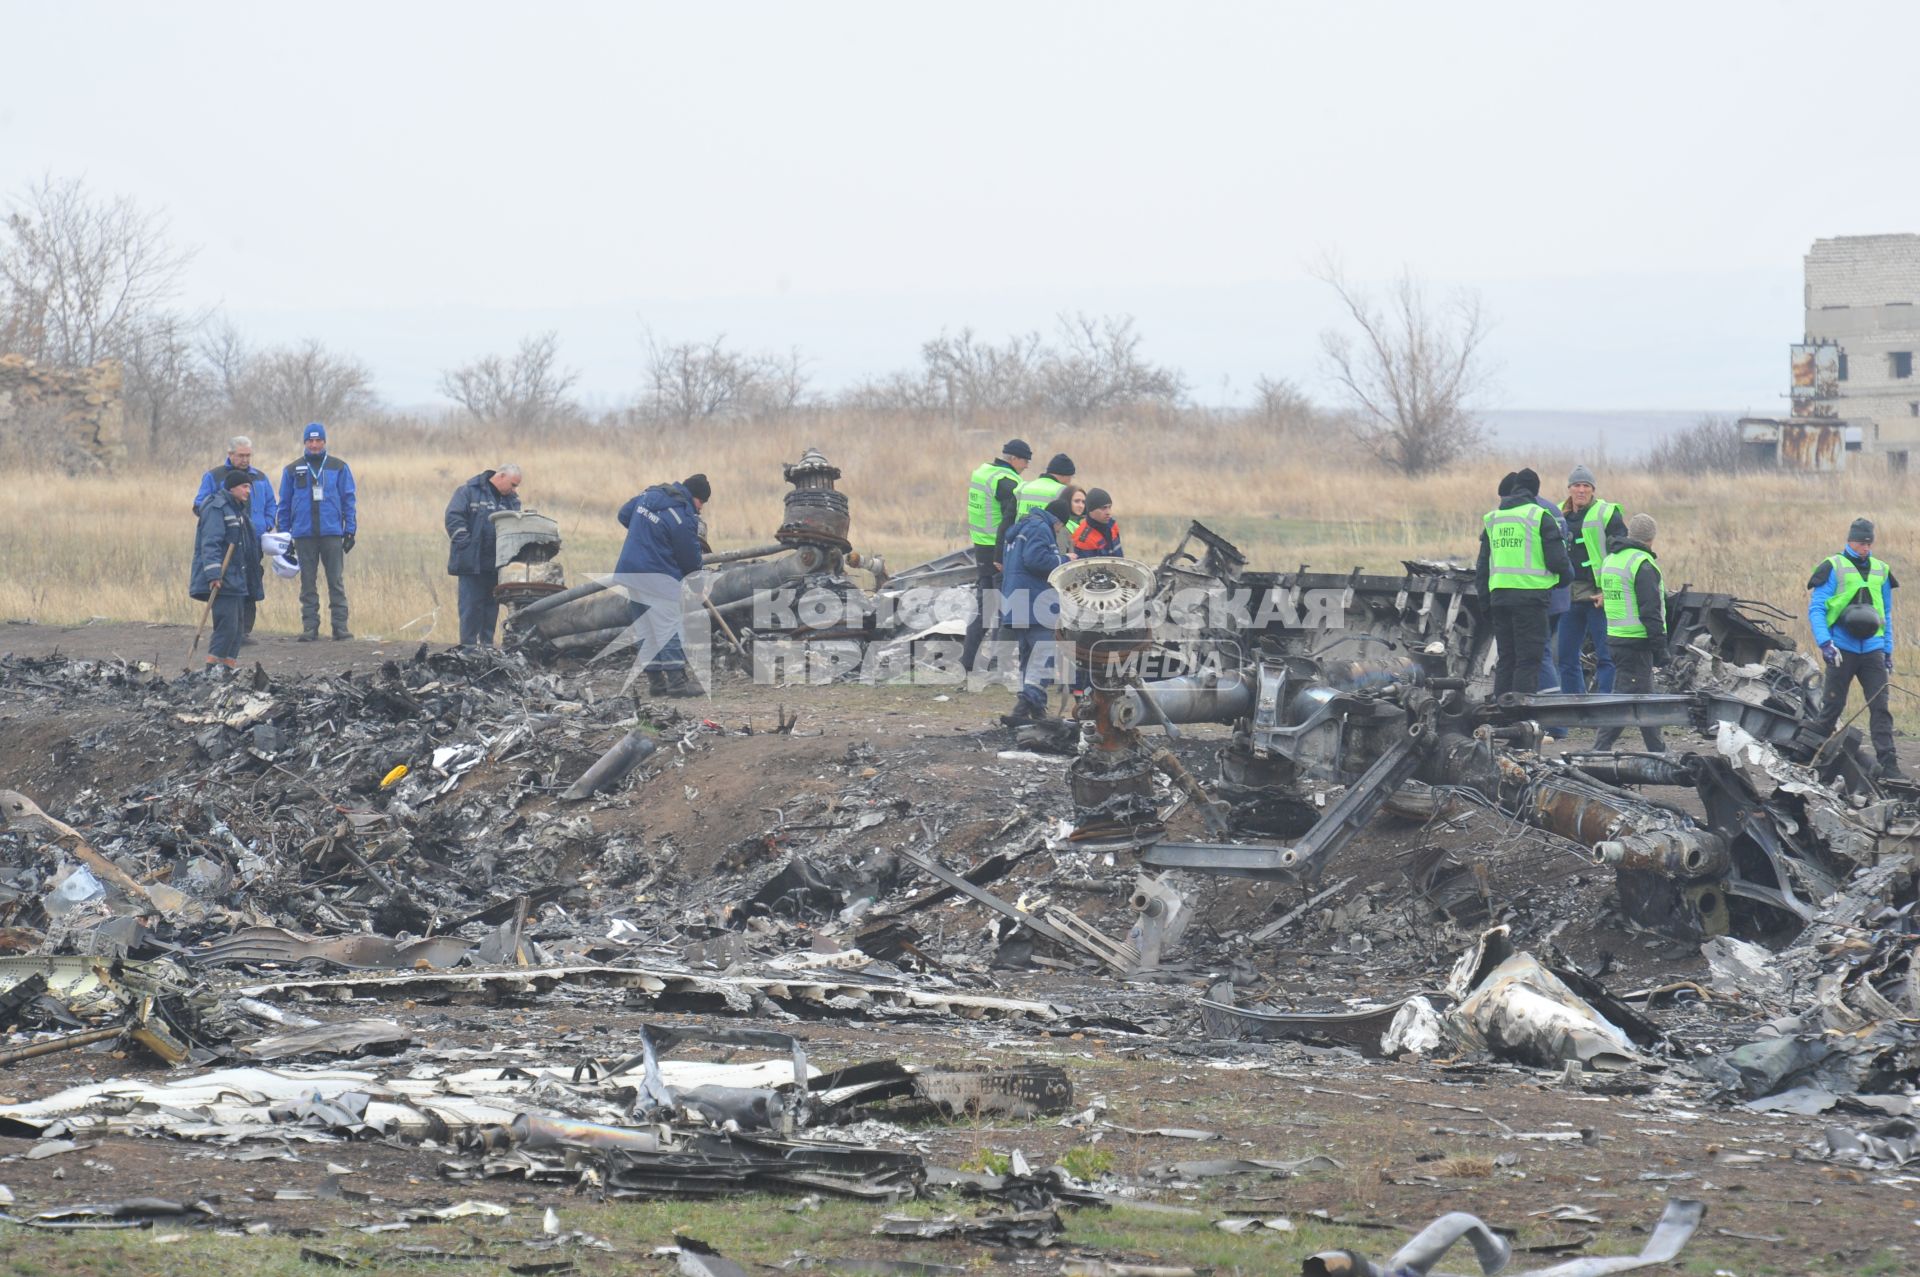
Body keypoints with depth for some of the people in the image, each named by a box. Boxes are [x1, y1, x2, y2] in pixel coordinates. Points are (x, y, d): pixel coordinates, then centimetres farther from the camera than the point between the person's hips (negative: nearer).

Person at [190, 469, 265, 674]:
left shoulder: (240, 510, 20)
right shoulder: (216, 509, -11)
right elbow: (210, 544, -20)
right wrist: (214, 574, -28)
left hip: (237, 579, 10)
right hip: (221, 580, -10)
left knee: (237, 624, 9)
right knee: (227, 625, -15)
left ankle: (228, 665, 12)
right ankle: (214, 667, -13)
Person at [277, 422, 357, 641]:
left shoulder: (339, 468, 6)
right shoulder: (293, 470, 8)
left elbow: (349, 500, 7)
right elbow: (284, 504, 11)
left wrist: (350, 530, 0)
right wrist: (283, 534, 7)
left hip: (332, 533, -1)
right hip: (304, 534, 1)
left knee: (336, 582, -2)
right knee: (308, 583, 4)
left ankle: (340, 625, 0)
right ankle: (310, 626, 7)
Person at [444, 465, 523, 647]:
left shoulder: (509, 499, 15)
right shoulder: (469, 491, -5)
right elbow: (454, 518, -11)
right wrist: (465, 543, -15)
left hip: (495, 564, 6)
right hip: (472, 562, -6)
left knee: (492, 605, 9)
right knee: (471, 605, -5)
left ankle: (487, 643, 15)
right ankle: (468, 645, -3)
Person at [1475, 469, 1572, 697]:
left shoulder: (1492, 520, 14)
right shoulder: (1540, 516, -4)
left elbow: (1482, 567, 16)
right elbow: (1556, 559, -8)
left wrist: (1486, 601, 21)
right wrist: (1566, 576, 14)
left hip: (1499, 595, 5)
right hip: (1530, 597, -5)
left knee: (1505, 659, 13)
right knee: (1528, 661, -4)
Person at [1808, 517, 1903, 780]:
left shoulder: (1881, 571, 14)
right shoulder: (1833, 568, -1)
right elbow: (1815, 608, -4)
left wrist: (1888, 651, 18)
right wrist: (1825, 643, -15)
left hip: (1872, 651, 4)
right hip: (1842, 650, -4)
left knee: (1881, 707, -5)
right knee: (1832, 706, 0)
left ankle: (1887, 763, -8)